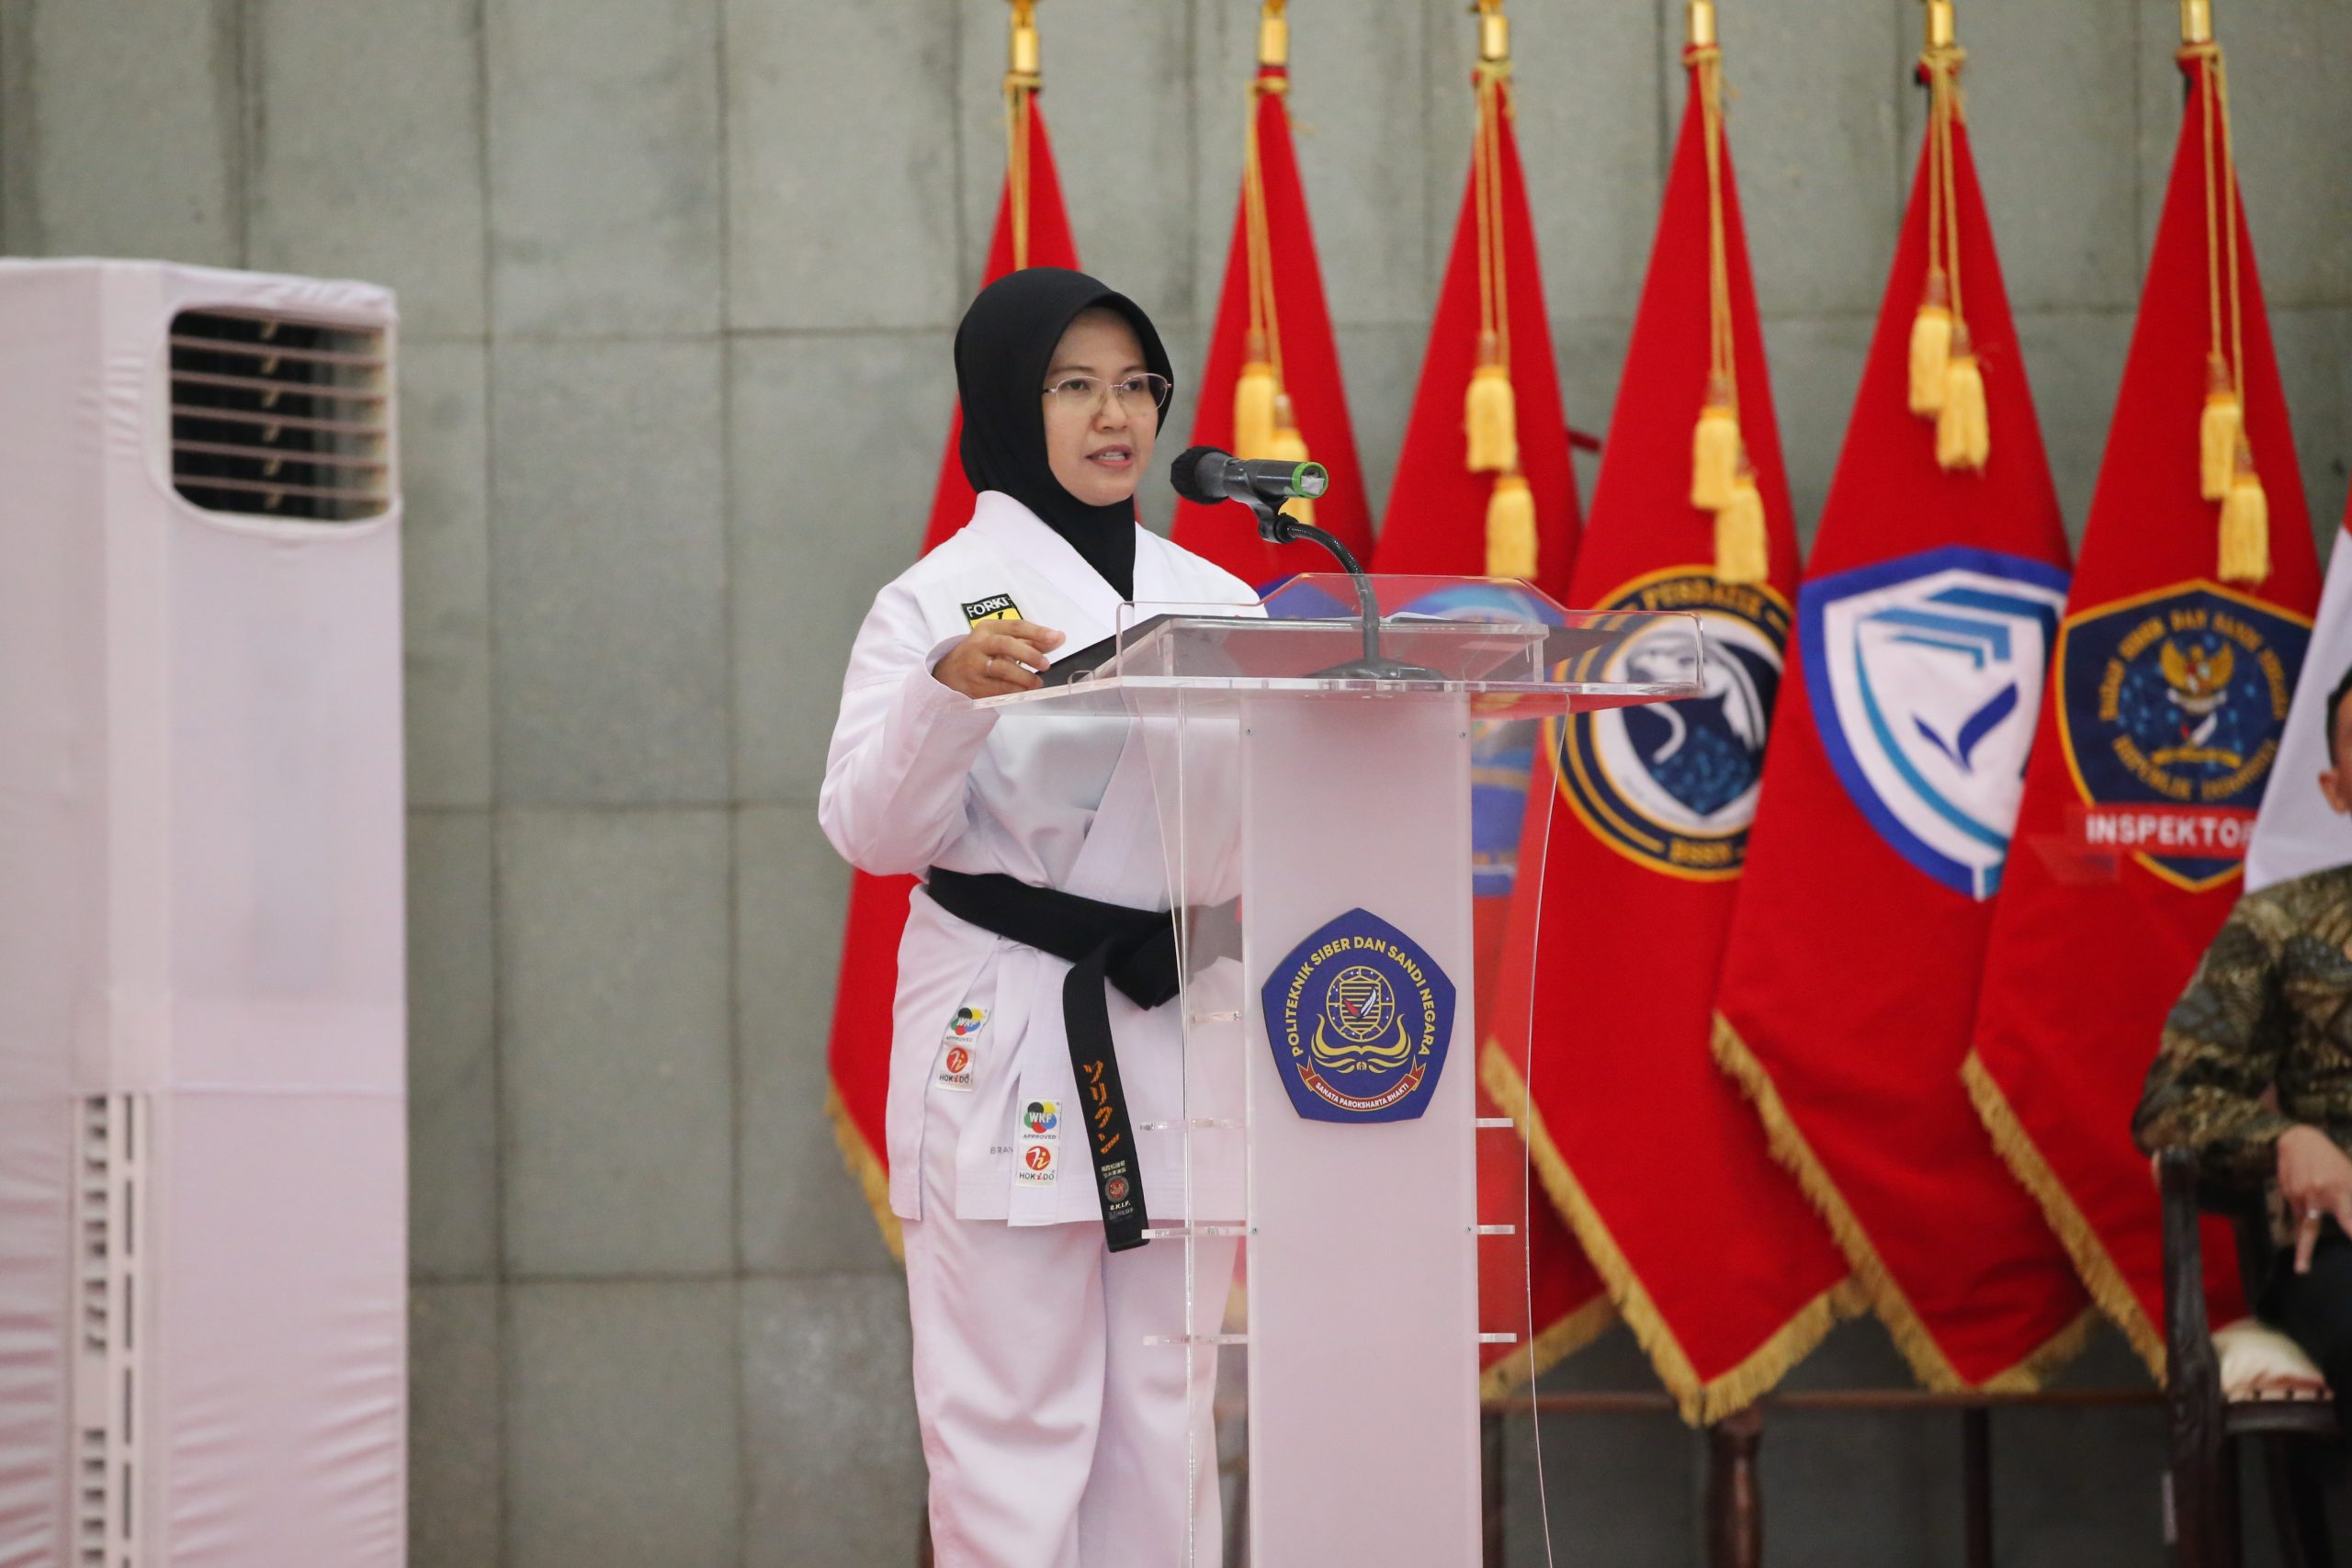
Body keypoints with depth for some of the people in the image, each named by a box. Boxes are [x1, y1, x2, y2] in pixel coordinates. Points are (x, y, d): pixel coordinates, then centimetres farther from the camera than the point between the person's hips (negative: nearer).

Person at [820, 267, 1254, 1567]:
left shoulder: (1209, 598, 13)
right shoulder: (942, 598, -2)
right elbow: (872, 830, -9)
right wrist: (949, 691, -26)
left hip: (1174, 1029, 5)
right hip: (1006, 1048, -5)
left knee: (1163, 1405, 7)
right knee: (1014, 1411, -5)